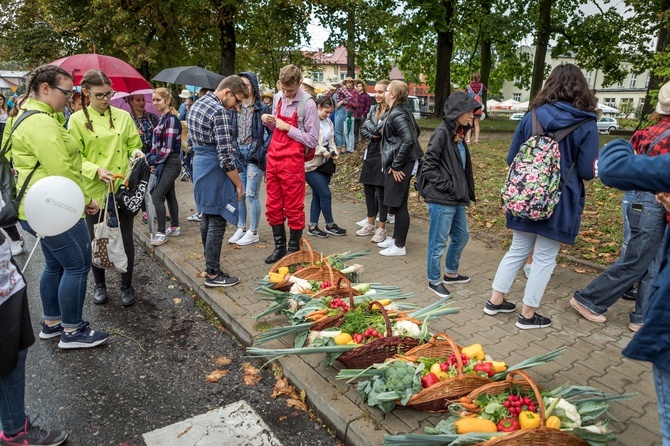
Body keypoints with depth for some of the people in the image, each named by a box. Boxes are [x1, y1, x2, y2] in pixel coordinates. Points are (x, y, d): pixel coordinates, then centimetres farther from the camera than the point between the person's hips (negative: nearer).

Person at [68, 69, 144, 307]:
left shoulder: (123, 116, 5)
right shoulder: (77, 120, -2)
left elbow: (133, 145, 11)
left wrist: (136, 153, -13)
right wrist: (97, 170, -20)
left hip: (123, 188, 1)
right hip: (94, 190, -1)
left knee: (126, 238, 6)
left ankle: (127, 286, 22)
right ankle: (99, 285, 31)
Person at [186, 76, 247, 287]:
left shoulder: (197, 105, 12)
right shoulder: (220, 113, -18)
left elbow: (192, 145, 18)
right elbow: (226, 157, -21)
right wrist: (238, 184, -12)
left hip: (199, 167, 10)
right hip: (214, 172, -10)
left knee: (207, 219, 16)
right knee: (217, 223, -2)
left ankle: (210, 266, 26)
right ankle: (213, 274, 7)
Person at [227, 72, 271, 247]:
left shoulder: (262, 108, -5)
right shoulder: (234, 108, 8)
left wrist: (263, 149, -12)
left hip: (254, 156, -5)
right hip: (238, 155, 5)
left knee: (252, 194, -2)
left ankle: (253, 232, 9)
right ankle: (241, 228, 23)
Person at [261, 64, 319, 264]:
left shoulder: (307, 104, -12)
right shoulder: (279, 98, 8)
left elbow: (312, 140, -13)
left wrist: (288, 128, -16)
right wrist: (268, 121, 0)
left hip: (292, 163, -6)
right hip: (273, 159, 7)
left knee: (293, 208, 4)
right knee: (273, 206, 12)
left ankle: (294, 250, 20)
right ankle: (279, 247, 27)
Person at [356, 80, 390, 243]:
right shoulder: (373, 108, 12)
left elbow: (378, 129, -20)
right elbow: (363, 128, 7)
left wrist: (371, 128, -6)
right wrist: (373, 135, -8)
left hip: (383, 154, -7)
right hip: (371, 152, 8)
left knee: (381, 192, -1)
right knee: (368, 190, 12)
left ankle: (382, 229, 12)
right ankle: (370, 225, 26)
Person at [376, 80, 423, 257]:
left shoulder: (397, 115, -18)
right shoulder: (403, 111, 11)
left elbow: (409, 140, -28)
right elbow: (417, 131, 22)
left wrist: (396, 165, -20)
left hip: (400, 166, -10)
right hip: (399, 163, 10)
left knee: (398, 204, -2)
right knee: (396, 204, 18)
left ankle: (399, 246, 9)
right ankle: (396, 238, 31)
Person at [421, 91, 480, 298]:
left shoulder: (459, 134, 11)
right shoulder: (442, 133, -16)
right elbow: (428, 167, -19)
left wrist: (466, 192, 12)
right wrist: (448, 186, -17)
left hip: (457, 200, 10)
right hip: (441, 201, -10)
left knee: (461, 236, 21)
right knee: (438, 242, 4)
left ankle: (451, 273, 39)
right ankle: (434, 280, 21)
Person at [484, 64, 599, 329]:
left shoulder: (532, 117, 0)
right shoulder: (586, 125, -9)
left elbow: (511, 159, 3)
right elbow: (588, 172, -10)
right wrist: (568, 170, 12)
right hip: (560, 203, -3)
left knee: (517, 250, 18)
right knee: (544, 258, 8)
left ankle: (495, 301, 26)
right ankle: (528, 315, 19)